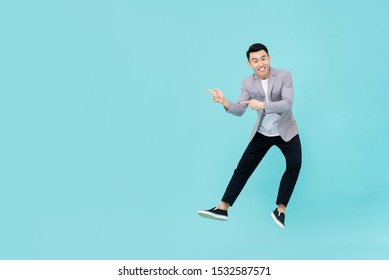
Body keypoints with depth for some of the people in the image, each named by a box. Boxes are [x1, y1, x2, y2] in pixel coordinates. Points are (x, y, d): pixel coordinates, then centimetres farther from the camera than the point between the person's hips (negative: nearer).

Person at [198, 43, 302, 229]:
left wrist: (261, 105, -36)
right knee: (243, 168, -1)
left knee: (294, 165, -21)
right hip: (262, 134, 2)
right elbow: (239, 110, -11)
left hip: (286, 131, -2)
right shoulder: (248, 83, -6)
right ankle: (222, 209, 2)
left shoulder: (284, 75, -16)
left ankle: (280, 210, -8)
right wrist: (224, 102, -31)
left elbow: (287, 104, -26)